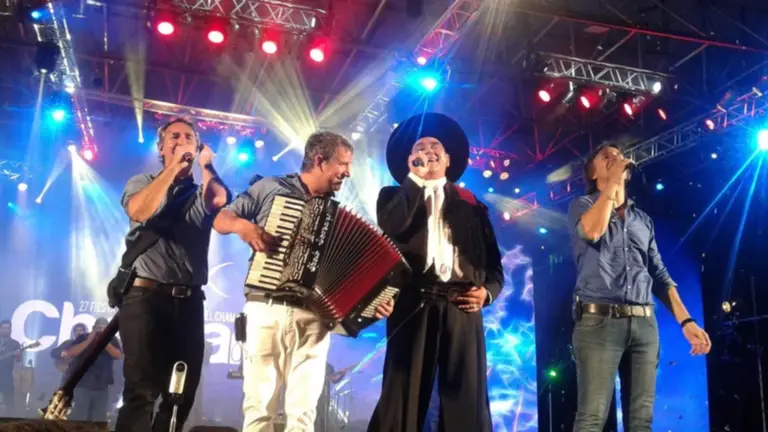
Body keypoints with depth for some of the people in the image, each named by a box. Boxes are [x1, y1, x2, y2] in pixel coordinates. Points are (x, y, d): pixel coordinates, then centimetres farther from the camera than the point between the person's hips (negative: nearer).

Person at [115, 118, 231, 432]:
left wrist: (204, 164, 5)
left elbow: (220, 199, -8)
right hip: (146, 296, -3)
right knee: (141, 390, -12)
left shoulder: (202, 193, 17)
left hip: (189, 301, 4)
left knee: (182, 392, 6)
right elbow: (140, 211, -12)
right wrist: (174, 168, -7)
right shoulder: (142, 182, 12)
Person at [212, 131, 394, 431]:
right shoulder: (270, 188, 7)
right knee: (259, 405, 0)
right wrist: (242, 225, -14)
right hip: (266, 309, -2)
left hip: (312, 317, 2)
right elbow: (221, 219, 8)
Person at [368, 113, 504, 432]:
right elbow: (392, 227, -7)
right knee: (404, 396, -4)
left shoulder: (470, 203, 20)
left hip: (461, 308, 2)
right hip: (413, 307, -1)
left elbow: (493, 260, 16)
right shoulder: (394, 196, 17)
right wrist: (415, 178, 0)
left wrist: (487, 291, -4)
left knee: (466, 403, -1)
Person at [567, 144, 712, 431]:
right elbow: (592, 231, -16)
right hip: (599, 321, -5)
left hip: (644, 324, 5)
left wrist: (686, 321, 6)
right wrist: (613, 181, -5)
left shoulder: (643, 220, 22)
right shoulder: (582, 206, 9)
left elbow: (659, 275, 19)